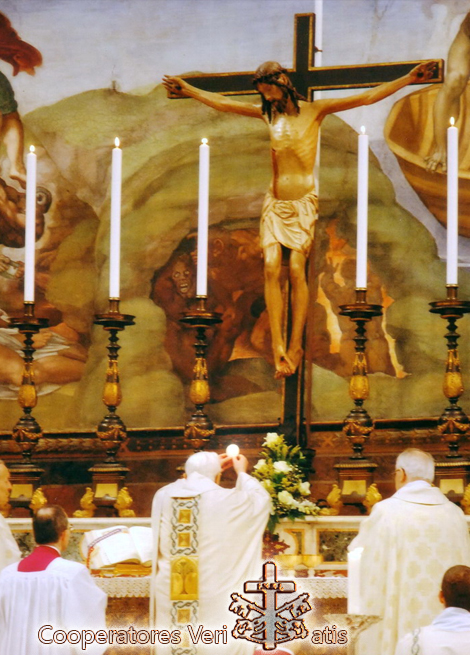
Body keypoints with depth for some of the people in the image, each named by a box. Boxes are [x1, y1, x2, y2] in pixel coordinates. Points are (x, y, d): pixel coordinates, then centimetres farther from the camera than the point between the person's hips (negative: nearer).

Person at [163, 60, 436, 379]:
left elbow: (366, 98, -7)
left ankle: (295, 347, -6)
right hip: (275, 202, 4)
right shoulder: (268, 114, 10)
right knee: (272, 268, -12)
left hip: (303, 202, -4)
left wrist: (408, 79, -12)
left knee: (296, 270, -12)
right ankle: (279, 349, -17)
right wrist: (188, 90, 25)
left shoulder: (314, 111, -3)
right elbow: (222, 103, 19)